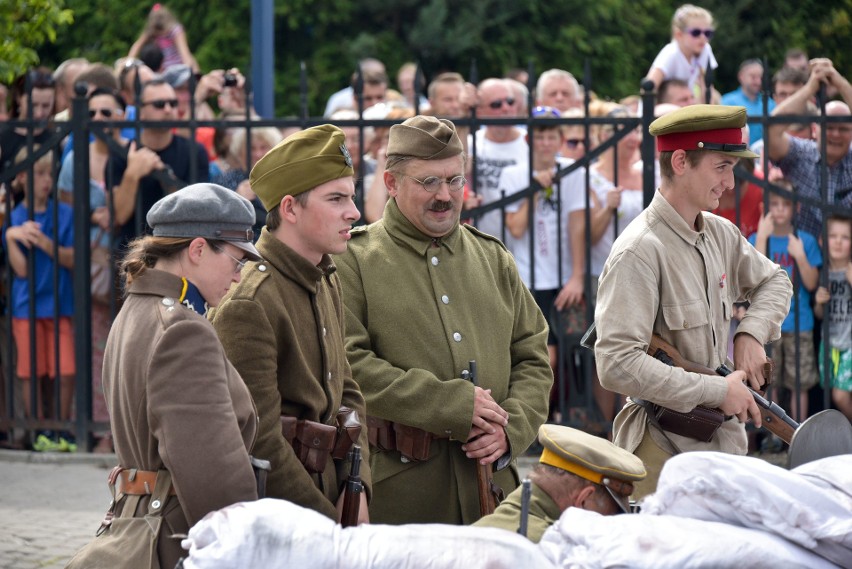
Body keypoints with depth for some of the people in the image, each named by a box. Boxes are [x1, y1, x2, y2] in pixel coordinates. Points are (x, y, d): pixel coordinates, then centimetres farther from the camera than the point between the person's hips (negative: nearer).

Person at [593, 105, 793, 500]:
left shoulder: (721, 234, 8)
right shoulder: (639, 251, -18)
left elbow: (773, 282, 28)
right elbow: (617, 366, -25)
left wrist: (751, 333, 6)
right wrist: (717, 390, -20)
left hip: (724, 437, 8)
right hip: (664, 448, -8)